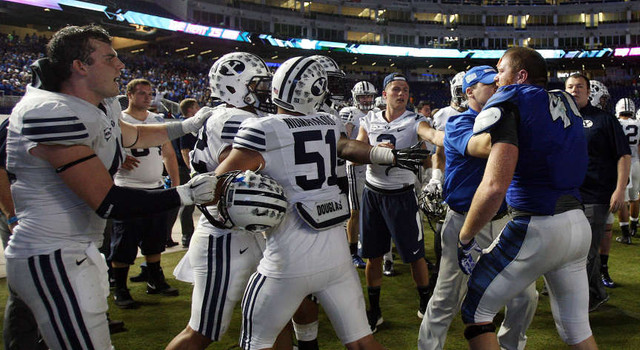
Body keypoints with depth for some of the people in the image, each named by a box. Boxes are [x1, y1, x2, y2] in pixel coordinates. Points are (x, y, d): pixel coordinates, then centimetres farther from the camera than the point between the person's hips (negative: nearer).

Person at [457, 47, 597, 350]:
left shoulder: (507, 106, -11)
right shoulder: (566, 102, 12)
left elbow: (494, 186, -24)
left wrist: (465, 238, -12)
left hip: (537, 229, -8)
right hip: (579, 225, 8)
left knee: (476, 312, 7)